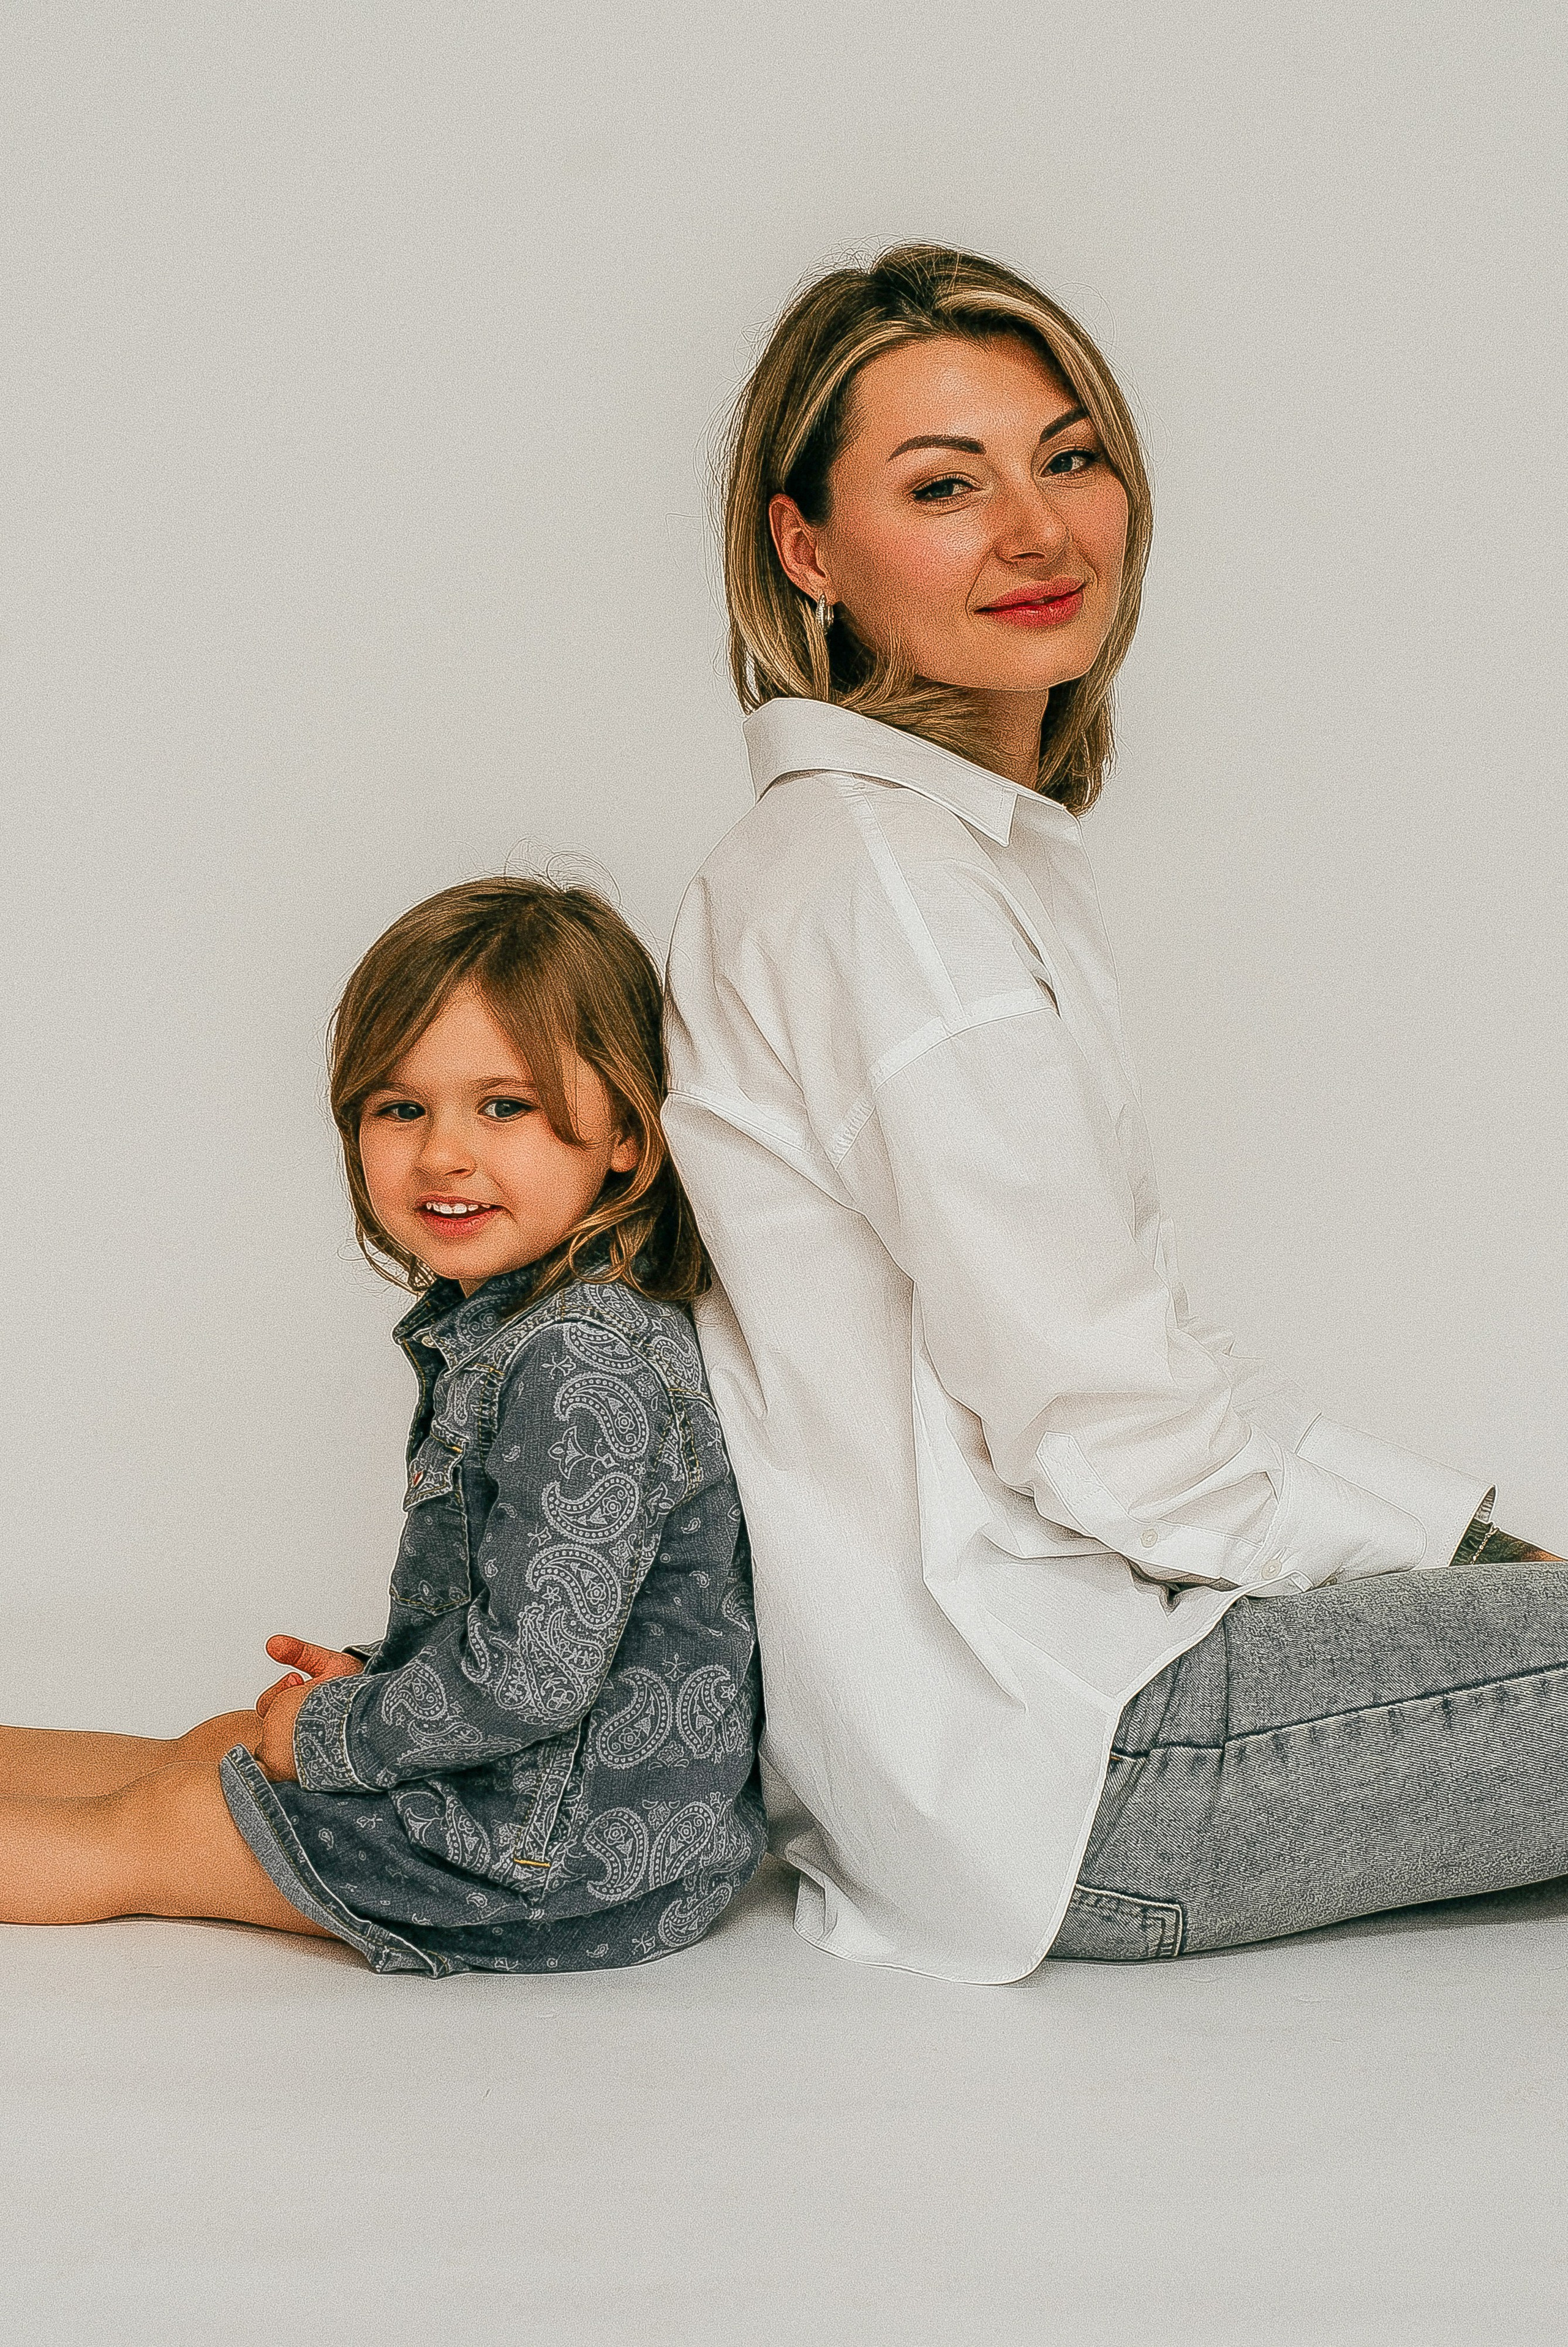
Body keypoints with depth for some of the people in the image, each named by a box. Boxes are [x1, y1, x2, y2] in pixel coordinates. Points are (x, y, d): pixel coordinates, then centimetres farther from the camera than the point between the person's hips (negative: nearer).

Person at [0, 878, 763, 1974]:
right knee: (215, 1745, 22)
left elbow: (535, 1671, -29)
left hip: (579, 1851, -9)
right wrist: (378, 1678, 7)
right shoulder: (501, 1325, 6)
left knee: (152, 1826, 4)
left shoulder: (586, 1369, -27)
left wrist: (328, 1736, -15)